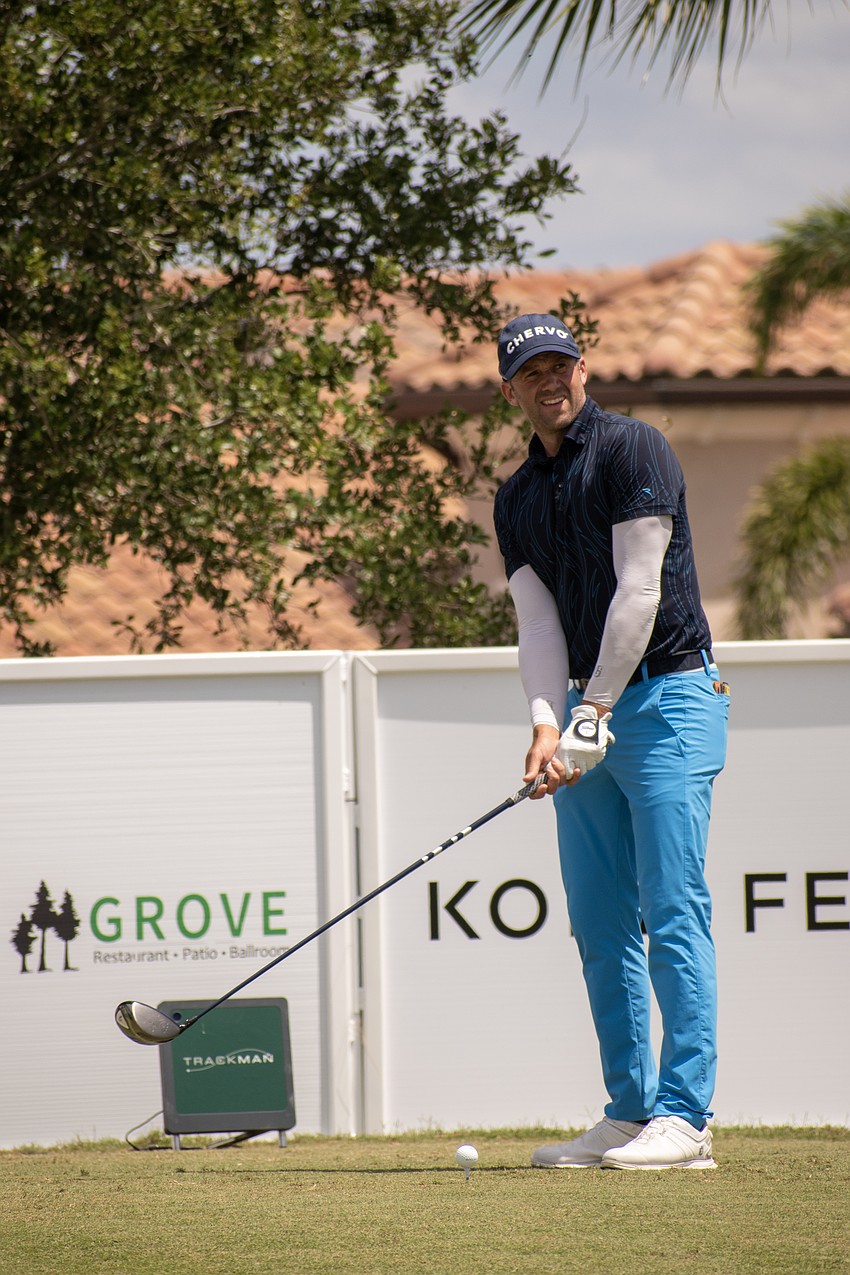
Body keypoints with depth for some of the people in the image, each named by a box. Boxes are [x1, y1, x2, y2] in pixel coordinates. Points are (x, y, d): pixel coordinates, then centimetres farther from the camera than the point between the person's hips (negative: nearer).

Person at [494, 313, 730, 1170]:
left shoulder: (633, 450, -7)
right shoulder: (517, 498, 13)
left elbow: (639, 591, -13)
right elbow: (538, 622, 5)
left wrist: (595, 710, -16)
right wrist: (547, 722, -12)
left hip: (667, 698, -7)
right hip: (589, 714, 7)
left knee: (673, 914, -11)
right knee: (600, 927, 6)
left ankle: (683, 1118, -13)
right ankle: (629, 1114, 10)